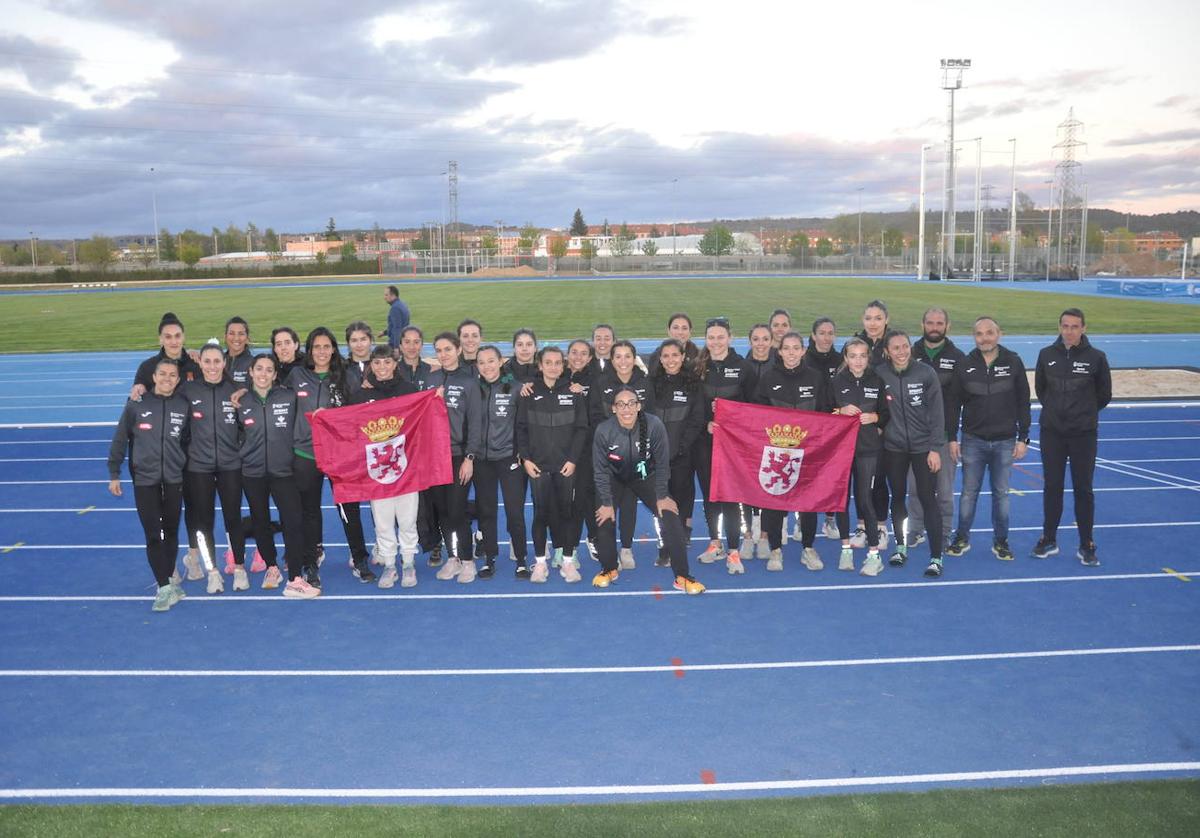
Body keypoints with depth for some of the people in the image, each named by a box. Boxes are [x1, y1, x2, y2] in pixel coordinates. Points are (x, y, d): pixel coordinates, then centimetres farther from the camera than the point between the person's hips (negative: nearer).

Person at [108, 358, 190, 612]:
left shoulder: (183, 405, 0)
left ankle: (168, 580, 26)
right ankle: (164, 588, -3)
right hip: (144, 479, -2)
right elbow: (120, 439, 1)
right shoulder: (137, 403, -5)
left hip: (174, 479, 2)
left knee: (171, 531, 12)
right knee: (153, 534, -5)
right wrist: (114, 474, 1)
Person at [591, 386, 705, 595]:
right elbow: (601, 470, -14)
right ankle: (609, 569, 11)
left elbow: (661, 463, -15)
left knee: (670, 516, -12)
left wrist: (662, 496, -11)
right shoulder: (604, 431, -26)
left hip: (646, 477, 0)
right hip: (614, 478, 0)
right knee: (604, 517, -14)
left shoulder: (654, 425, -27)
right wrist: (606, 503, -14)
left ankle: (682, 577, -3)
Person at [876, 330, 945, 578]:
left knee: (928, 499, -5)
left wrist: (934, 448, -9)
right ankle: (901, 547, 32)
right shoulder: (879, 374, -6)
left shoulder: (926, 373, -9)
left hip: (923, 447, -2)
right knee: (897, 497, 14)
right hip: (893, 448, 2)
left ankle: (936, 557, 3)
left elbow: (936, 413, -6)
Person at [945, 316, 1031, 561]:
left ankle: (1000, 541, 20)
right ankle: (962, 538, 19)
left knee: (1001, 493, 8)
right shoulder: (965, 365, -2)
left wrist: (1023, 438, -1)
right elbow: (954, 404, 3)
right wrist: (952, 438, 0)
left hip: (1005, 442, 0)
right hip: (973, 440, 0)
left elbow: (1023, 402, 1)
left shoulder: (1013, 362, -2)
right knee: (969, 492, 7)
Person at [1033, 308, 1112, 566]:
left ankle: (1086, 546, 14)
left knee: (1083, 489, 3)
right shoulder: (1047, 355, -1)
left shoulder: (1096, 357, -6)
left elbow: (1104, 395, 6)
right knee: (1052, 486, 9)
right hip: (1051, 432, 2)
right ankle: (1049, 540, 21)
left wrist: (1086, 412, 10)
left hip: (1084, 434, -2)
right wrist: (1055, 410, 10)